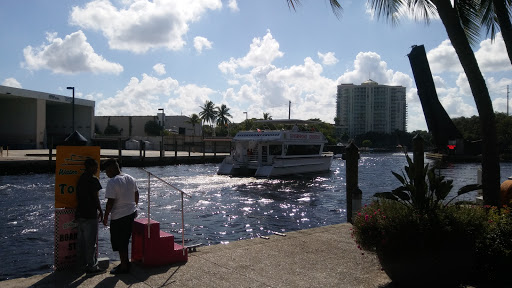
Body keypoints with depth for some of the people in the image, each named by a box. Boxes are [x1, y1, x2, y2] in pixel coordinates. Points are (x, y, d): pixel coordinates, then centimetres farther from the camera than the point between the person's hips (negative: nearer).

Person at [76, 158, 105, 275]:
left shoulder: (81, 178, 10)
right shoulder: (93, 180, -14)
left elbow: (78, 197, 14)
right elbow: (96, 198, -15)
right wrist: (100, 210, -2)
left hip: (80, 213, 8)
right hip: (90, 215, -8)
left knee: (82, 240, 15)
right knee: (91, 241, -2)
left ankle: (84, 262, 25)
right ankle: (92, 266, 4)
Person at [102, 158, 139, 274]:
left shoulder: (112, 182, -18)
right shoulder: (131, 179, 6)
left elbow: (110, 202, -19)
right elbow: (136, 195, 15)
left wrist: (105, 217, -9)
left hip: (119, 216, -8)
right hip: (131, 213, 8)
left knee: (120, 243, 5)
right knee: (124, 241, 21)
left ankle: (124, 267, 12)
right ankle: (125, 263, 30)